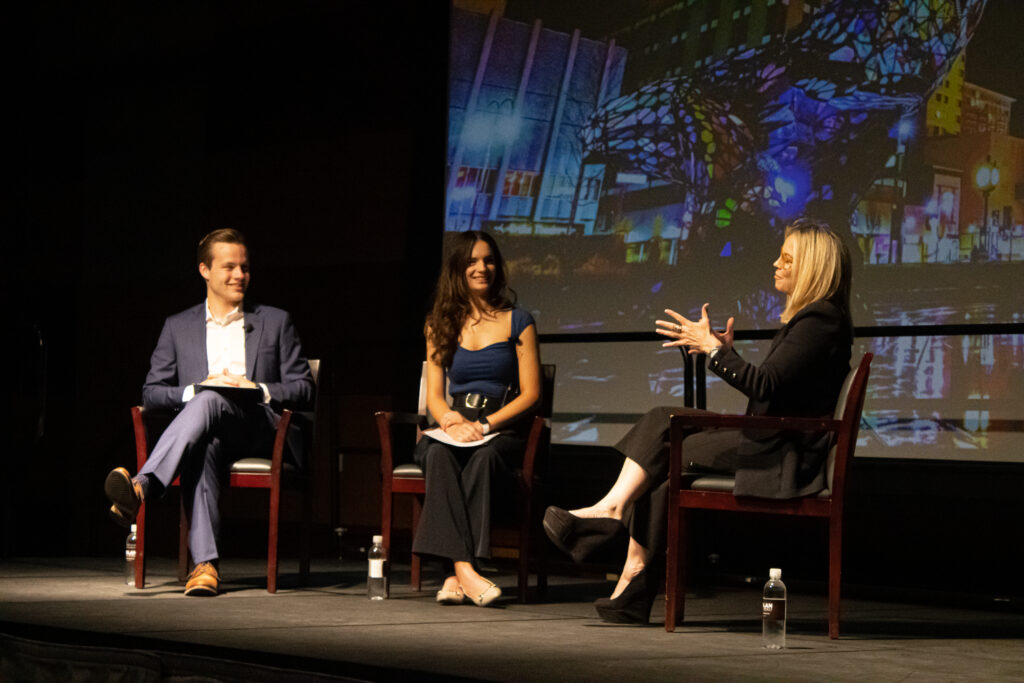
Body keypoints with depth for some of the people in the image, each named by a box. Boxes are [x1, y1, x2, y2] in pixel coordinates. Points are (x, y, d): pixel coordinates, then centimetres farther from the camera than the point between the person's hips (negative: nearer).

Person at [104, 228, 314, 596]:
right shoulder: (178, 327, 22)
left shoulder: (276, 322, 20)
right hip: (202, 429, 1)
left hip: (259, 426, -1)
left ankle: (141, 487, -56)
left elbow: (303, 388, 13)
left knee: (210, 401, -36)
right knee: (202, 449, -39)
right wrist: (195, 389, -6)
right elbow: (151, 393, 14)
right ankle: (205, 564, -53)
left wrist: (258, 389, -6)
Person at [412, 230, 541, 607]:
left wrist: (485, 425, -13)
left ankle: (455, 574, -43)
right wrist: (452, 420, -12)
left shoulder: (518, 322, 9)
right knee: (439, 455, -34)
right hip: (454, 429, 2)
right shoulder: (441, 325, 16)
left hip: (503, 431, -2)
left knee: (484, 456, -37)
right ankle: (463, 568, -47)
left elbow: (530, 393, 2)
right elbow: (434, 395, 12)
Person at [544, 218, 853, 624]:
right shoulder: (804, 318, 19)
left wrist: (712, 348, -17)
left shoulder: (821, 320, -13)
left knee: (665, 456, -13)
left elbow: (765, 386, -22)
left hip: (783, 457, -10)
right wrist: (727, 351, 11)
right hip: (766, 443, 10)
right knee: (661, 421, -1)